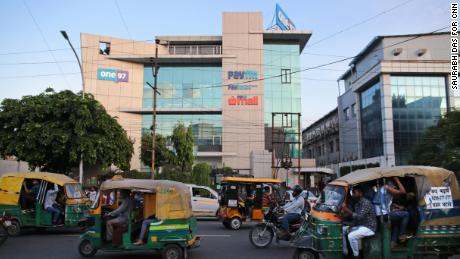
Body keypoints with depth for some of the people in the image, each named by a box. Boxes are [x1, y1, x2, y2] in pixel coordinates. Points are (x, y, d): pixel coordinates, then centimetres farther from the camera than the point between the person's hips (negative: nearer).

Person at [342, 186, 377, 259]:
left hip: (369, 227, -9)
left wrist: (348, 211, -30)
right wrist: (351, 226, -4)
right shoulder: (356, 203, 10)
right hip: (359, 226, 9)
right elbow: (354, 216, 12)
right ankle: (345, 253, 7)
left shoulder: (366, 203, -18)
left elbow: (360, 217, -28)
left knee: (351, 236, -30)